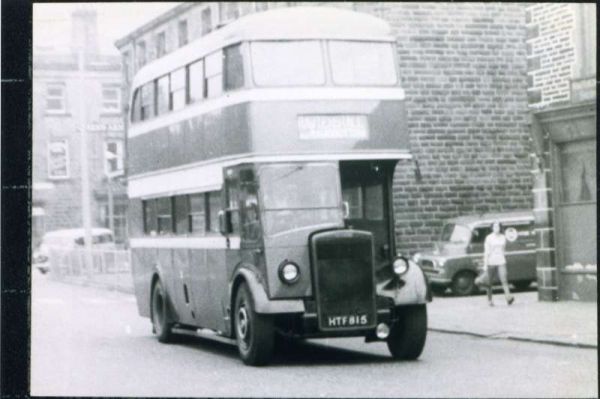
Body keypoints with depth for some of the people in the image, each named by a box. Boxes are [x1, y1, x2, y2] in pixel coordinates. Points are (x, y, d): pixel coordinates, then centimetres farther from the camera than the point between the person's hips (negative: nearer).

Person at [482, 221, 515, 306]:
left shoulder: (503, 237, 9)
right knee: (490, 282, 7)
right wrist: (485, 265, -9)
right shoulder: (489, 238, -2)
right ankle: (490, 300, 20)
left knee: (504, 279, -15)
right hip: (491, 263, -2)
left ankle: (508, 297, -26)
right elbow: (486, 252, -5)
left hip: (501, 262, 2)